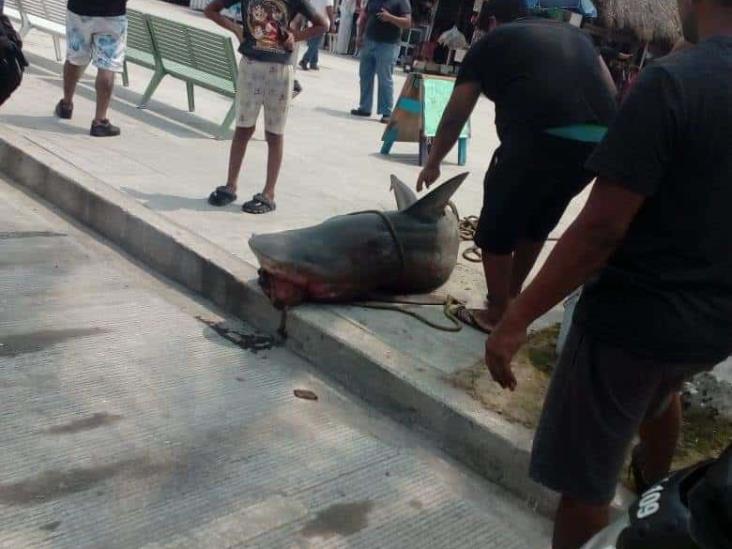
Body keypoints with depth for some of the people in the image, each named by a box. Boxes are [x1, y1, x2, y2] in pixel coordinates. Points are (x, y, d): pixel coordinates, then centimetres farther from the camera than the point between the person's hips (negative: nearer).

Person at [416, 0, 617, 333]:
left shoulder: (490, 42, 18)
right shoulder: (574, 34, 29)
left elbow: (454, 117, 22)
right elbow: (610, 90, 21)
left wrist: (433, 163, 34)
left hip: (539, 139, -6)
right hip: (599, 142, 6)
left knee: (497, 227, 14)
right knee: (538, 221, 26)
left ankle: (497, 315, 23)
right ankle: (512, 295, 41)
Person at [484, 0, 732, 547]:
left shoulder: (673, 80, -22)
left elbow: (602, 228, -25)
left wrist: (517, 319, -18)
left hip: (633, 316, -8)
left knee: (586, 481, 8)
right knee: (660, 389, 38)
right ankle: (654, 487, 65)